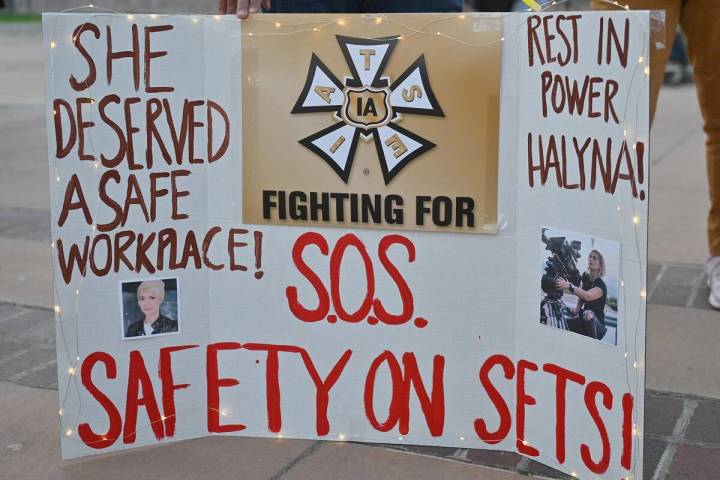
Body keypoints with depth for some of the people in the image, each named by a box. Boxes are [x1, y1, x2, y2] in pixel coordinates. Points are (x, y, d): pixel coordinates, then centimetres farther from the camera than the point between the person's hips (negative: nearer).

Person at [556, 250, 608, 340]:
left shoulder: (601, 285, -19)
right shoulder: (585, 277, 2)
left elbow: (588, 296, -40)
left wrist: (569, 286, -51)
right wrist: (577, 308, -2)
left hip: (598, 325, -7)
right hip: (584, 322, 7)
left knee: (589, 314, -38)